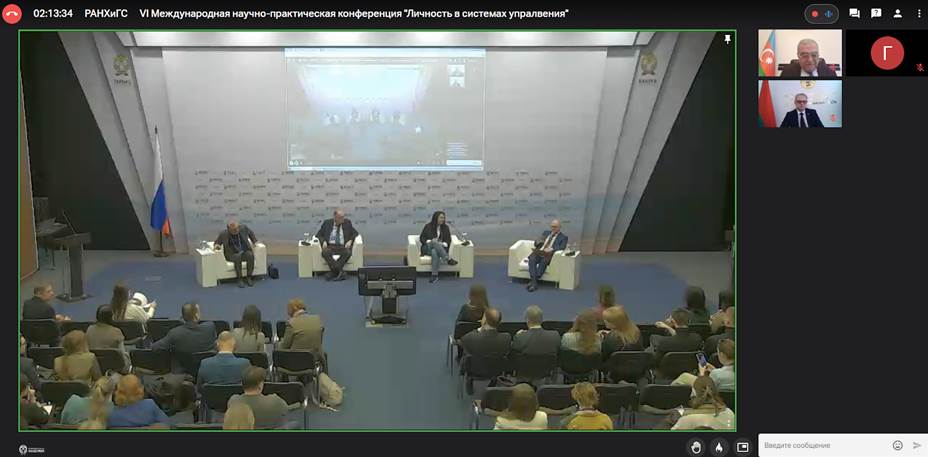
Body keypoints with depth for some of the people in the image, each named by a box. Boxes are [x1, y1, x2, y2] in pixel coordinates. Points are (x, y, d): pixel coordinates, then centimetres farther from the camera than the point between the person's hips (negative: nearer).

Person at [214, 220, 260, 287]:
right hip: (232, 254, -2)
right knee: (238, 257, -36)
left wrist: (255, 241, 7)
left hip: (245, 252, 2)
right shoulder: (223, 234, -9)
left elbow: (251, 233, 17)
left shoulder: (243, 227, -5)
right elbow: (216, 243, 5)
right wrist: (217, 246, -17)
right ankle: (239, 279, -29)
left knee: (250, 255, -32)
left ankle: (248, 277, -23)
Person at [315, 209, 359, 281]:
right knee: (325, 252, -34)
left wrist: (350, 241, -7)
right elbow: (319, 234, 11)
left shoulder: (347, 222, 12)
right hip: (330, 247, 0)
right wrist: (323, 241, -10)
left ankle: (333, 272, -35)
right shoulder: (327, 223, 10)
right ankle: (340, 272, -38)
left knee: (347, 252, -34)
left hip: (343, 247, 0)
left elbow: (355, 233, 13)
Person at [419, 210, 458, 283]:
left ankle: (435, 275, -49)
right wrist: (429, 241, -15)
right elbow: (421, 238, 4)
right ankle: (448, 259, -48)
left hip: (440, 248, 1)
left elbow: (448, 240, 9)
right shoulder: (428, 226, 6)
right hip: (427, 248, -1)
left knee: (434, 252, -39)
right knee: (434, 242, -37)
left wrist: (443, 244, -13)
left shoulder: (445, 227, 12)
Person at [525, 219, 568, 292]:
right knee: (532, 259, -31)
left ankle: (532, 281, -39)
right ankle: (534, 282, -41)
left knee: (543, 261, -38)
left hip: (548, 256, -4)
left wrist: (551, 249, -21)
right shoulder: (546, 233, 27)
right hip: (539, 253, 4)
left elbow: (562, 247, -5)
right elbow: (536, 243, 24)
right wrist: (539, 241, 0)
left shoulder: (563, 237, 14)